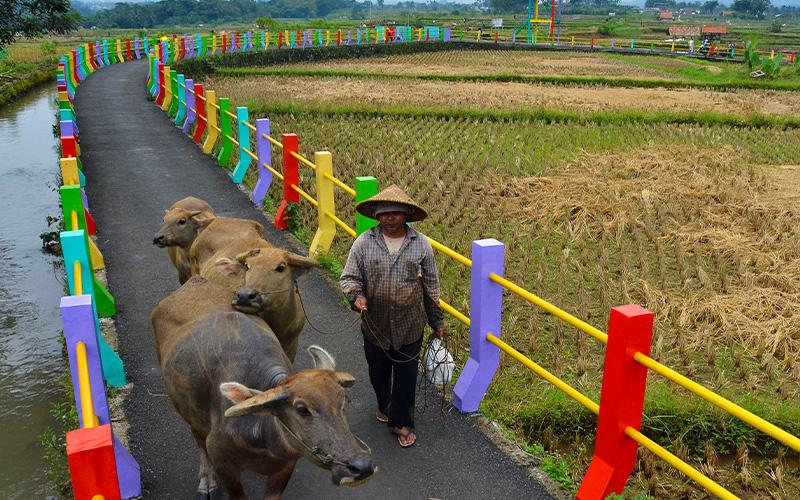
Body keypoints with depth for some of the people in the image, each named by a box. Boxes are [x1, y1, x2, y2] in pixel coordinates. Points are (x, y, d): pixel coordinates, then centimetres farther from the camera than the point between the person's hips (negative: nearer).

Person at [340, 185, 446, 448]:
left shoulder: (421, 244, -7)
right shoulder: (364, 243, -8)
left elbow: (431, 286, 1)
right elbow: (349, 277, -3)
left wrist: (437, 321, 7)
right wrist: (357, 296, -26)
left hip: (409, 326, -1)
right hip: (375, 326, 1)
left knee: (406, 376, 9)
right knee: (378, 372, 21)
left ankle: (401, 422, 28)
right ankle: (384, 405, 49)